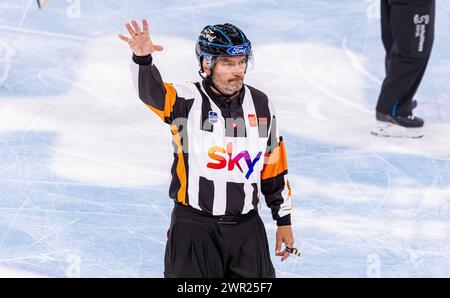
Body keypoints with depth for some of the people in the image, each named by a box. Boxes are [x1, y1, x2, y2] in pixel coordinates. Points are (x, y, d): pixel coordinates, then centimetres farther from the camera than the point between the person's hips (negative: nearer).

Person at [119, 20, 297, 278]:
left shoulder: (260, 105, 5)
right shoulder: (188, 100, -7)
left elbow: (275, 168, 12)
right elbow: (152, 92, -28)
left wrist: (284, 220, 14)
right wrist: (142, 59, -49)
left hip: (247, 230, 3)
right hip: (193, 228, -3)